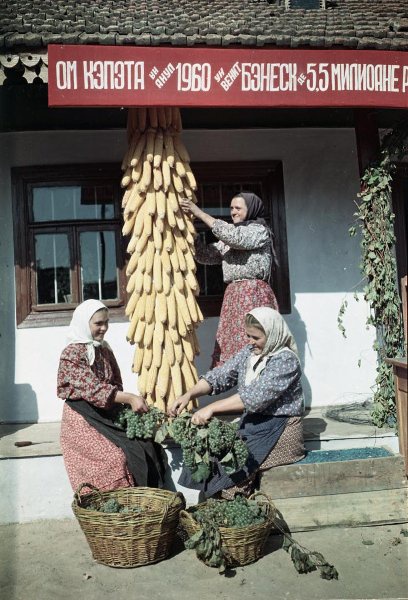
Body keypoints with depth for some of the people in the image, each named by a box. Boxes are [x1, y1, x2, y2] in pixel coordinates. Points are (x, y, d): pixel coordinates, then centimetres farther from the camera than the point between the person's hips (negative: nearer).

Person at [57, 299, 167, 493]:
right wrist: (130, 398, -27)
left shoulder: (105, 351, 13)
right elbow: (93, 388, -19)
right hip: (83, 420, -6)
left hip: (108, 415, 6)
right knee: (116, 457, -26)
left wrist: (127, 405, -5)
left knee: (148, 447, -13)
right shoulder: (71, 354, -9)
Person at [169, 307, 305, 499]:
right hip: (251, 423, 7)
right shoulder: (249, 352, 7)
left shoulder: (286, 360, -16)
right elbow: (220, 375, 2)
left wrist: (212, 408, -28)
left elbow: (255, 396, -26)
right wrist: (189, 395, -13)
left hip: (280, 429, -7)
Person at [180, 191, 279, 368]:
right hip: (232, 296, 6)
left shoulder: (260, 230, 3)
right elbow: (205, 255, 15)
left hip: (253, 294, -6)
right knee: (229, 345, -2)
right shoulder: (229, 238, 23)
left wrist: (200, 213, -11)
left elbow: (234, 237, -14)